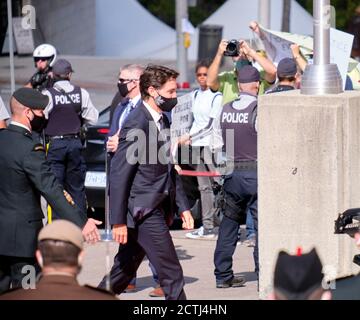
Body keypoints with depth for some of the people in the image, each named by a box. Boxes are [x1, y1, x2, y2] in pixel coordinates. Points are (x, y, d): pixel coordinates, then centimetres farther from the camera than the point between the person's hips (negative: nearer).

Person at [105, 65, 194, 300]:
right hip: (144, 211, -9)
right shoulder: (137, 125, -17)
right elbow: (119, 174, -18)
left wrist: (183, 207, 16)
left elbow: (169, 170, 21)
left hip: (158, 209, 9)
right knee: (172, 275, -7)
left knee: (125, 271, 16)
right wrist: (118, 221, -19)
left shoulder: (162, 121, 13)